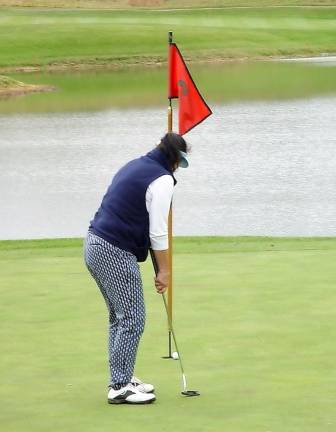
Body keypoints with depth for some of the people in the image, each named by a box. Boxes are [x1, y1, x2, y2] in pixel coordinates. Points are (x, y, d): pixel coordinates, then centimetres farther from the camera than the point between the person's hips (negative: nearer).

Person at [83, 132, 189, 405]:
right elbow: (158, 231, -12)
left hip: (94, 244, 10)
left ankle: (122, 379, 22)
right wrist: (164, 271, -2)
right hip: (115, 252, -10)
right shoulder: (162, 180, -10)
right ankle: (120, 387, -4)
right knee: (132, 319, -4)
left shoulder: (135, 166, 17)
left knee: (119, 317, 17)